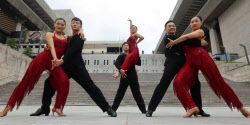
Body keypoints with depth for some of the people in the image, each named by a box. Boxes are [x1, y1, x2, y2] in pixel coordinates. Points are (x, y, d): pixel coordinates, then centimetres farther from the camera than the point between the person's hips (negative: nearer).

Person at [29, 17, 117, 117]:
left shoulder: (80, 36, 1)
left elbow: (73, 50, -14)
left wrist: (62, 60, -26)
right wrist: (48, 46, 4)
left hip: (77, 67, -7)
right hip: (66, 67, 7)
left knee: (90, 86, -13)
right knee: (49, 83, 2)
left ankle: (107, 108, -7)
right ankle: (44, 109, 18)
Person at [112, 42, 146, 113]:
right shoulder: (121, 56, 3)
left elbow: (139, 63, 13)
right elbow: (116, 63, -16)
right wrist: (120, 69, -34)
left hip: (133, 78, 3)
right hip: (125, 78, -3)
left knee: (137, 94, 7)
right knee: (120, 94, 2)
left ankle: (143, 109, 13)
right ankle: (113, 109, 12)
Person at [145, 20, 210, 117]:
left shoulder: (177, 38, 31)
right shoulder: (168, 38, 2)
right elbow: (184, 41, -12)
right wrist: (199, 42, -11)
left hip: (183, 64, 8)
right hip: (172, 64, -8)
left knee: (195, 84, 4)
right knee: (163, 84, -16)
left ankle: (199, 109, 16)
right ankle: (150, 109, -11)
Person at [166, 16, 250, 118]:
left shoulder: (200, 31, 9)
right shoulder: (190, 34, 31)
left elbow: (186, 37, -7)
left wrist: (173, 42, 2)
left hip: (201, 57, -5)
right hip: (189, 61, 5)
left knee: (218, 82, -1)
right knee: (178, 82, -21)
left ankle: (240, 106, 16)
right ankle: (192, 107, -22)